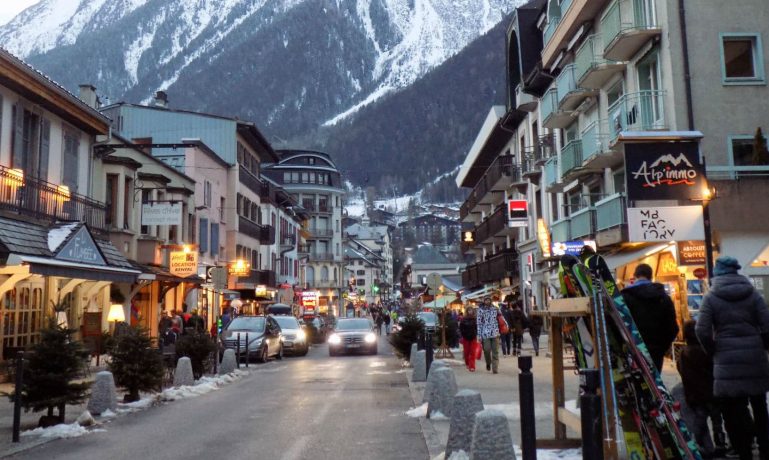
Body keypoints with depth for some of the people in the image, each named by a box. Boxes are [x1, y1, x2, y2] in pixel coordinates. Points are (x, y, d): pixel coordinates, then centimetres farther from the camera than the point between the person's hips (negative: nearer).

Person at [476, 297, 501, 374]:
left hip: (495, 333, 2)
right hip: (485, 334, -2)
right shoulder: (480, 310, 1)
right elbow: (479, 323, -1)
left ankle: (495, 369, 4)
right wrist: (479, 335, -4)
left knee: (495, 352, 0)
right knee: (487, 350, -5)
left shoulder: (495, 309, 8)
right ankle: (488, 363, 23)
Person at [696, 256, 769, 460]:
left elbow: (702, 331, -10)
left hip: (727, 359, -3)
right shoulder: (752, 293, 4)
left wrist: (713, 352, 5)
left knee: (733, 409, 4)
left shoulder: (711, 297, -3)